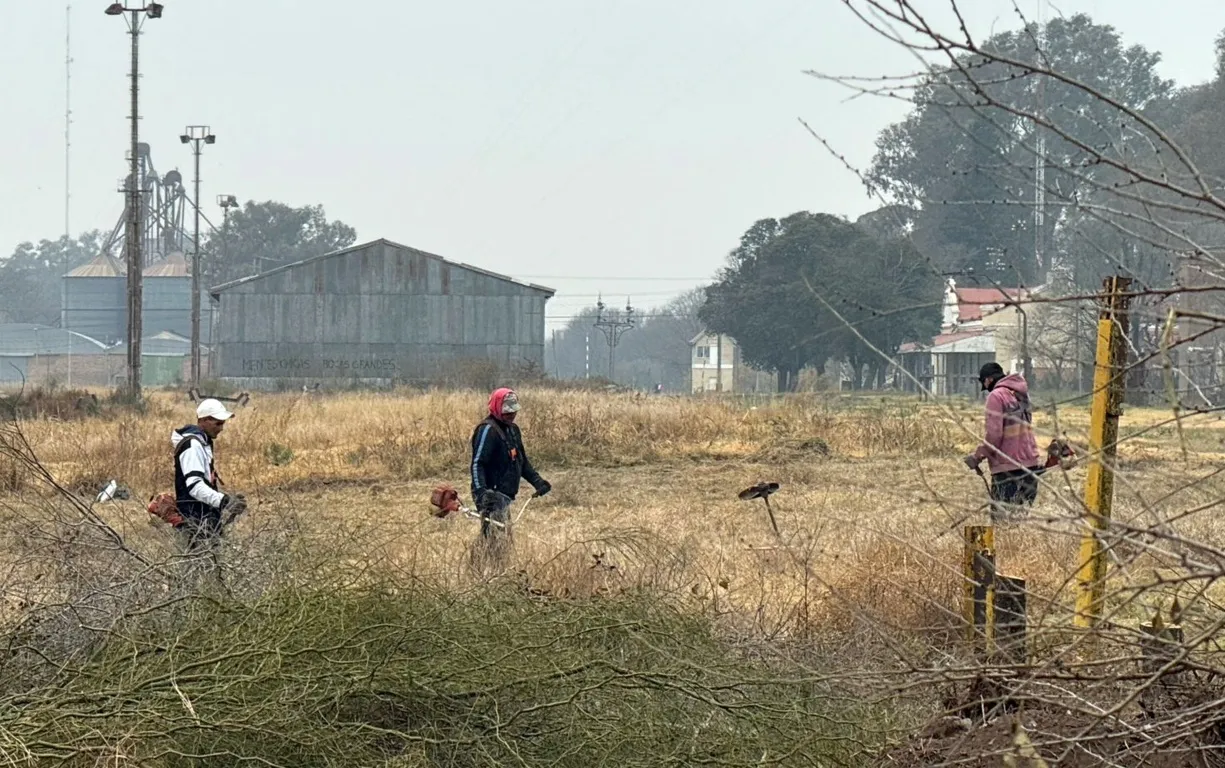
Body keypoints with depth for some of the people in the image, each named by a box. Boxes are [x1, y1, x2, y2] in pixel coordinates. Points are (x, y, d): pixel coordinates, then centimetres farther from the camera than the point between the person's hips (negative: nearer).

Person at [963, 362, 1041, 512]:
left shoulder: (996, 396, -9)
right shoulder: (1021, 394, 15)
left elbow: (994, 433, -17)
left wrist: (978, 456, -5)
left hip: (1008, 467, -8)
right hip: (1030, 464, 8)